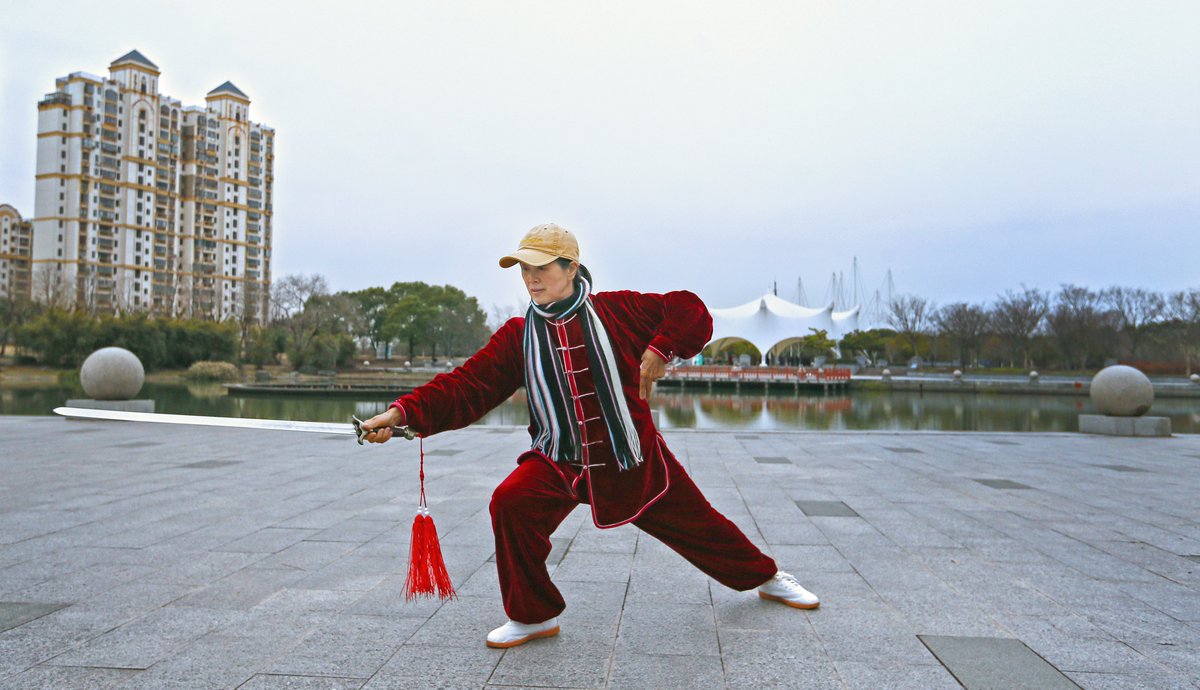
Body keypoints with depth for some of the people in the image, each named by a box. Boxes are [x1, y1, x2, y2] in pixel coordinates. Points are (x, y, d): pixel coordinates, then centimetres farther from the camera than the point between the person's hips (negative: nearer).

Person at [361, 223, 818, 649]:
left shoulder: (617, 311, -7)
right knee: (510, 502, -24)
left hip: (635, 460, -1)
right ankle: (534, 616, -2)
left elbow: (691, 313, -5)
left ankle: (766, 578, 41)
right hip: (560, 462, 1)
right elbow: (467, 387, -11)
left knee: (696, 522, 9)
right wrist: (403, 412, -24)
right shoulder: (517, 336, -3)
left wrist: (661, 349, -22)